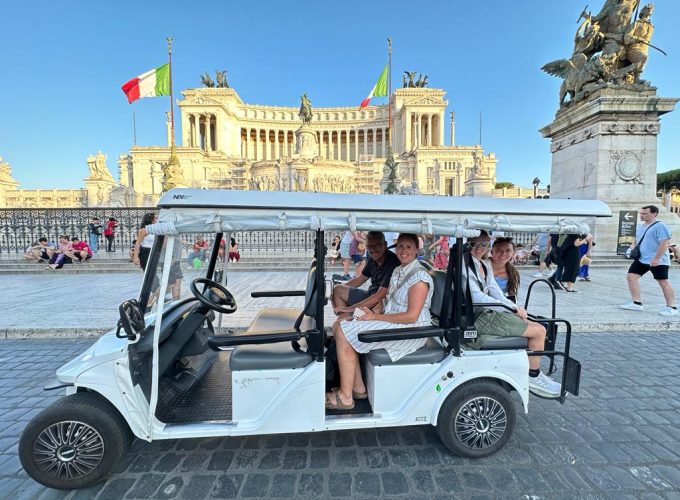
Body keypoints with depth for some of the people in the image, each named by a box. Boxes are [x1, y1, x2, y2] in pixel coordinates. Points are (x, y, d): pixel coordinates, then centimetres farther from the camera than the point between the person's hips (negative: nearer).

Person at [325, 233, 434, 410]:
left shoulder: (419, 277, -16)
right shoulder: (398, 271, 13)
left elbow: (412, 316, -21)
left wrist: (375, 317, -18)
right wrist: (374, 312, -5)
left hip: (410, 330, -9)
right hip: (391, 322, 9)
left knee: (344, 333, -17)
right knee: (339, 326, -1)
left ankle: (345, 397, -6)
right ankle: (358, 388, 3)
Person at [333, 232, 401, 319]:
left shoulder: (392, 262, -25)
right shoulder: (372, 259, 1)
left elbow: (380, 295, -29)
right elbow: (360, 279, 18)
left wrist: (351, 308, -28)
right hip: (370, 295, 9)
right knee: (337, 290, 8)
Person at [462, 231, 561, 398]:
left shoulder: (485, 265, 16)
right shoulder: (464, 264, -13)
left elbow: (494, 290, 7)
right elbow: (477, 298, -19)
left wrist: (516, 308, -10)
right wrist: (512, 308, -14)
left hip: (488, 313, 9)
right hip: (478, 317, -9)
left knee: (538, 328, 10)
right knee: (538, 331, -7)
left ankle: (533, 373, 20)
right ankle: (533, 377, 10)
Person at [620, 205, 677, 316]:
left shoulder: (660, 226, -12)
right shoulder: (640, 227, 13)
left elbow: (665, 243, -18)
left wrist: (656, 258, -23)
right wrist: (632, 248, 4)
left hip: (658, 261, -8)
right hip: (641, 259, 8)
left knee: (663, 282, -1)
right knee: (631, 276, 1)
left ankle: (672, 307, 9)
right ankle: (637, 303, 8)